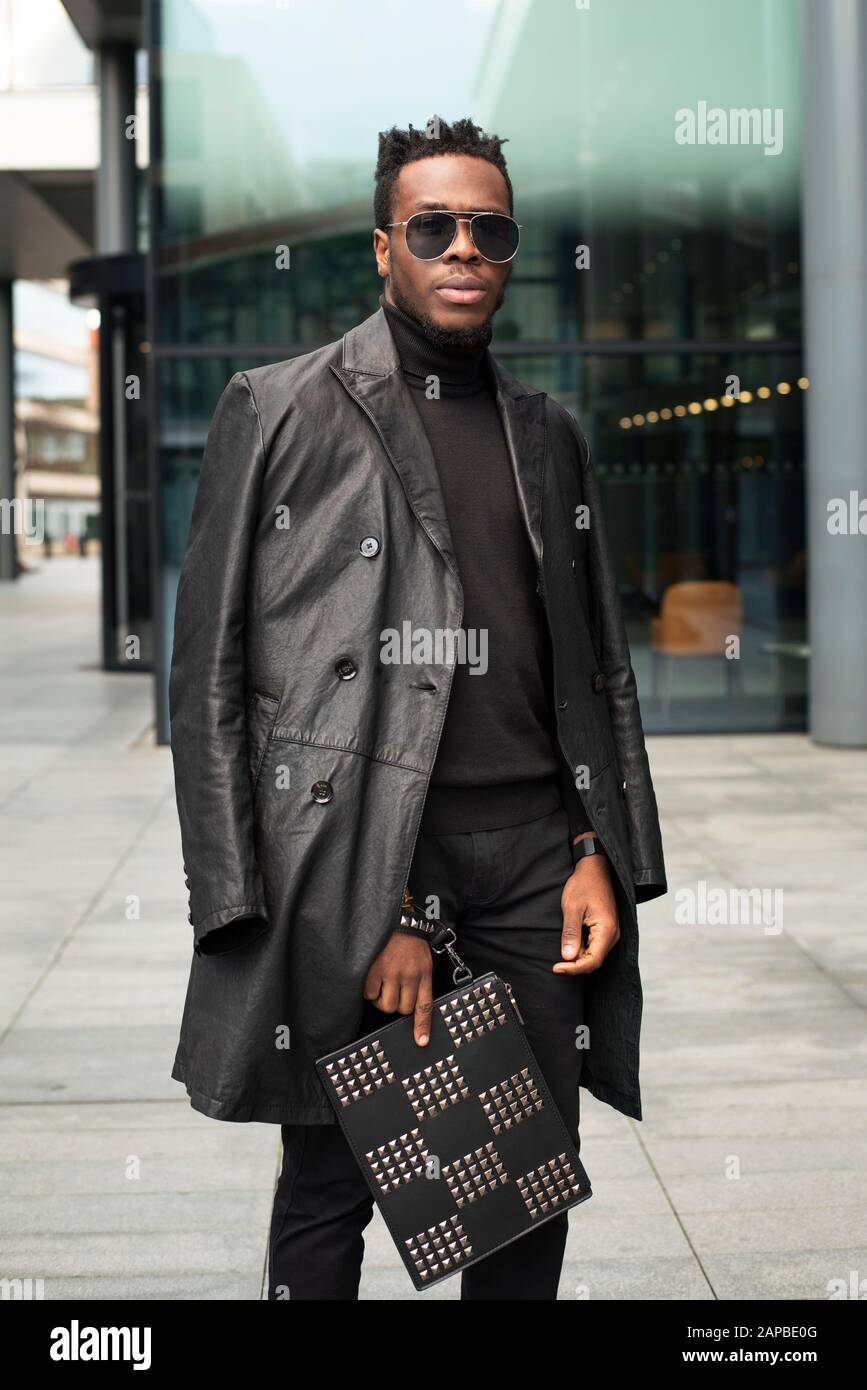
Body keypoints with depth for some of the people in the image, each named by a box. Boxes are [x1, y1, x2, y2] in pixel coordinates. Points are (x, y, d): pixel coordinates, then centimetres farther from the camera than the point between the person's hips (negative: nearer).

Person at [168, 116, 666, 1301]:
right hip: (348, 858, -4)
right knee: (329, 1191, 5)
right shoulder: (279, 411, 2)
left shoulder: (550, 435, 17)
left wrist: (601, 855, 5)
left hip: (534, 857, 4)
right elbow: (211, 680, -2)